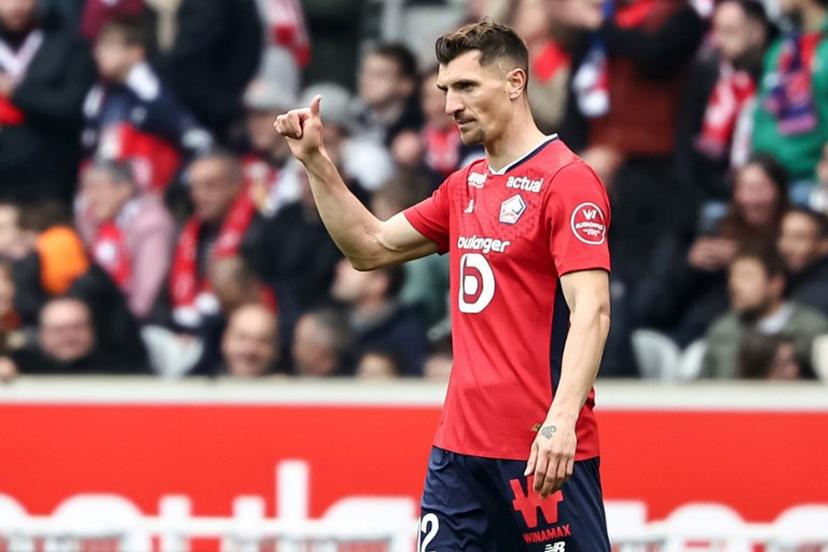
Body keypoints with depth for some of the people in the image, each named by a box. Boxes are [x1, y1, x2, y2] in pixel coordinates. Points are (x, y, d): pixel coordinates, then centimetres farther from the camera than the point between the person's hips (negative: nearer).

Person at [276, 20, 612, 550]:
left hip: (543, 452, -8)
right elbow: (371, 247, 25)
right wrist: (316, 161, 15)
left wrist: (562, 420, -30)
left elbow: (591, 312, -19)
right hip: (461, 445, 8)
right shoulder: (465, 187, 15)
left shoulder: (568, 181, -10)